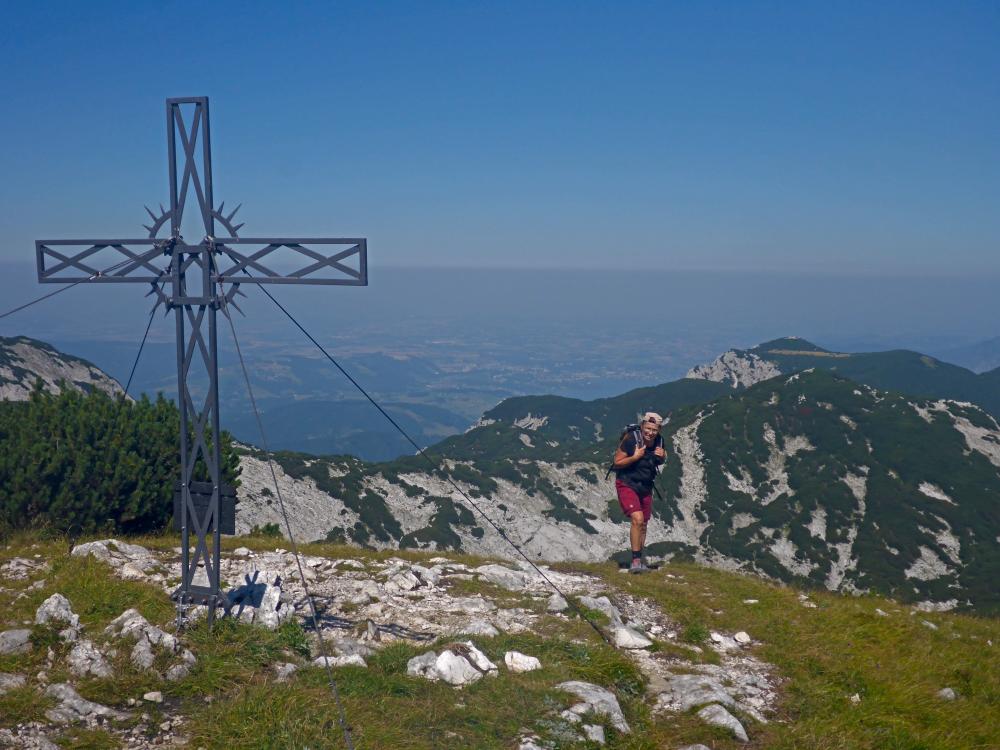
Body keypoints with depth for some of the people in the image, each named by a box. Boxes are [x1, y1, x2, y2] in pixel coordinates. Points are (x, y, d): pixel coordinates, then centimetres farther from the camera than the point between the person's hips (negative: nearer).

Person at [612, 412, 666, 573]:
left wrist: (662, 456, -11)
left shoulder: (658, 441, -7)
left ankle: (639, 560, 29)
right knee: (637, 519, -21)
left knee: (643, 524, 14)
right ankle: (636, 561, -17)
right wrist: (635, 457, -30)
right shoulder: (631, 439, -22)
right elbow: (617, 463, -15)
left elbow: (661, 462, 12)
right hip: (627, 485, -6)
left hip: (645, 487, 6)